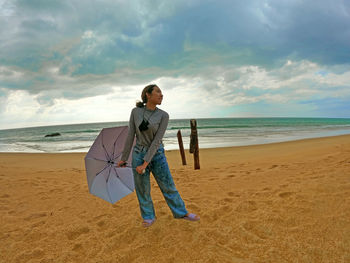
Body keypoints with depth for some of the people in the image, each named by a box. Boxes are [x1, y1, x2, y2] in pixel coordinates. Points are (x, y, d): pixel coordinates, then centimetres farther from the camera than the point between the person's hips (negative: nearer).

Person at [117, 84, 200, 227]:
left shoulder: (163, 116, -9)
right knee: (142, 188, 9)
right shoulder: (135, 112, -4)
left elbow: (157, 141, -14)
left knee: (168, 186, 8)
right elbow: (130, 136, -1)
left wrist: (145, 164, -18)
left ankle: (182, 212, 28)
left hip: (157, 155, 0)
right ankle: (149, 217, 29)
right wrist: (124, 158, 2)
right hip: (139, 154, 1)